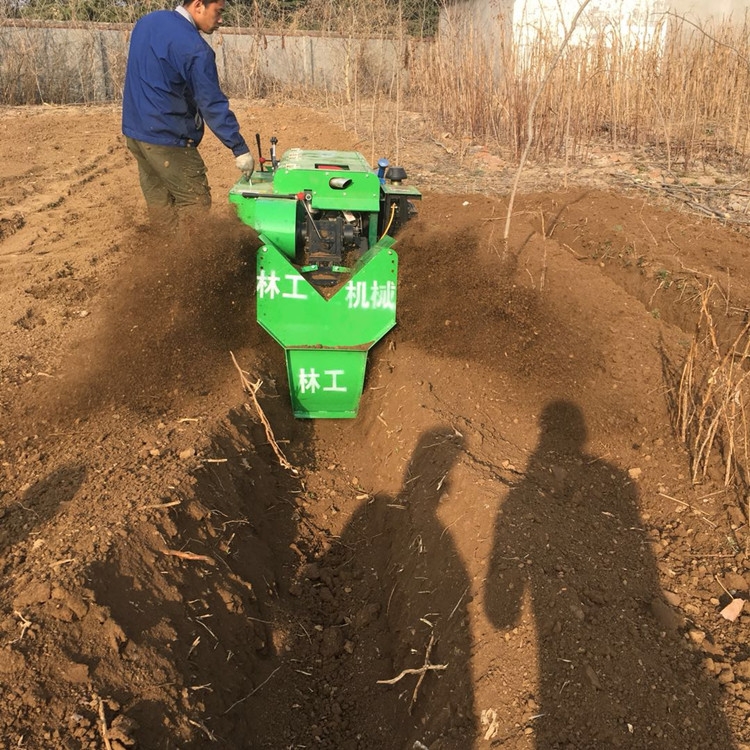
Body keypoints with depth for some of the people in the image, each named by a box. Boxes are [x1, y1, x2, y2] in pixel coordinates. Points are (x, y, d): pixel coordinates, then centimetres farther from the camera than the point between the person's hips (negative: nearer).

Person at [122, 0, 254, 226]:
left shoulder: (147, 21, 9)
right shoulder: (194, 48, -18)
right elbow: (212, 104, -20)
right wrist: (240, 148, -16)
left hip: (134, 130, 9)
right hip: (166, 139, -9)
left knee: (159, 204, 16)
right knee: (195, 205, -2)